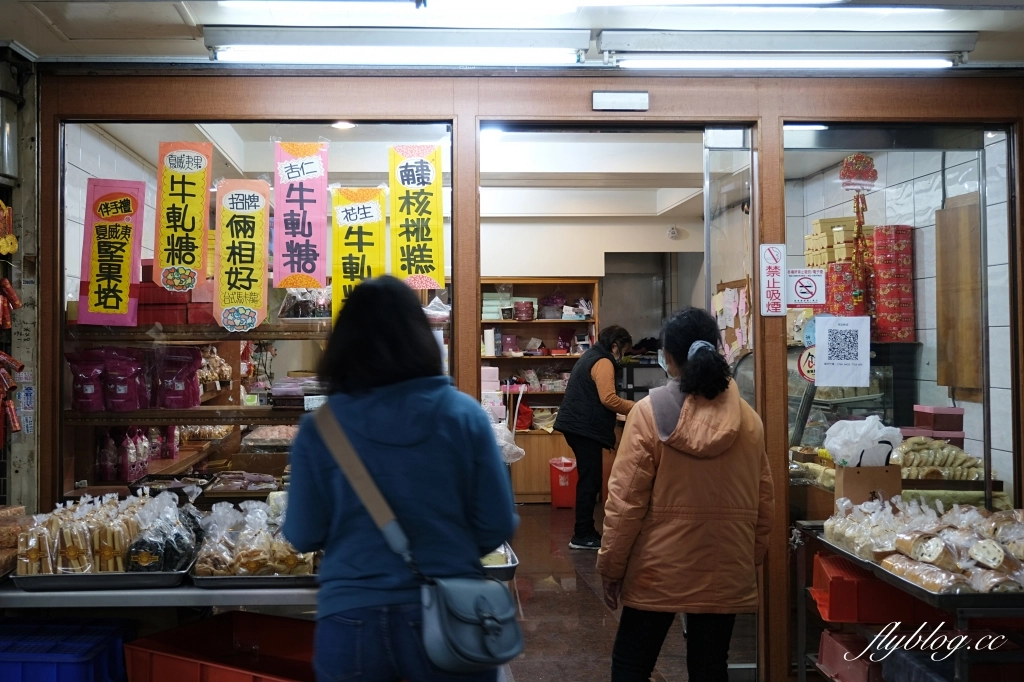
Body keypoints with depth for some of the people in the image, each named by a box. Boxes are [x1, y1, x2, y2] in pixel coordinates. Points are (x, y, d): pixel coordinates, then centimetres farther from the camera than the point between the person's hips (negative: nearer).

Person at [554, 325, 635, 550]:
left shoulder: (590, 357, 21)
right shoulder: (603, 362, -12)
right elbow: (608, 399, -21)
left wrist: (627, 408, 20)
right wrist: (634, 408, -7)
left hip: (579, 426, 11)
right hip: (585, 429, -11)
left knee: (588, 480, 13)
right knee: (590, 481, -7)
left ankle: (585, 531, 18)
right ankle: (582, 536, -4)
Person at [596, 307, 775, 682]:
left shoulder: (649, 412, -11)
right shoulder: (748, 419, -1)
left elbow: (626, 499, -12)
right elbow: (763, 501, 5)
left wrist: (611, 566, -2)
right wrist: (752, 558, 18)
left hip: (659, 568, -3)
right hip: (725, 570, 3)